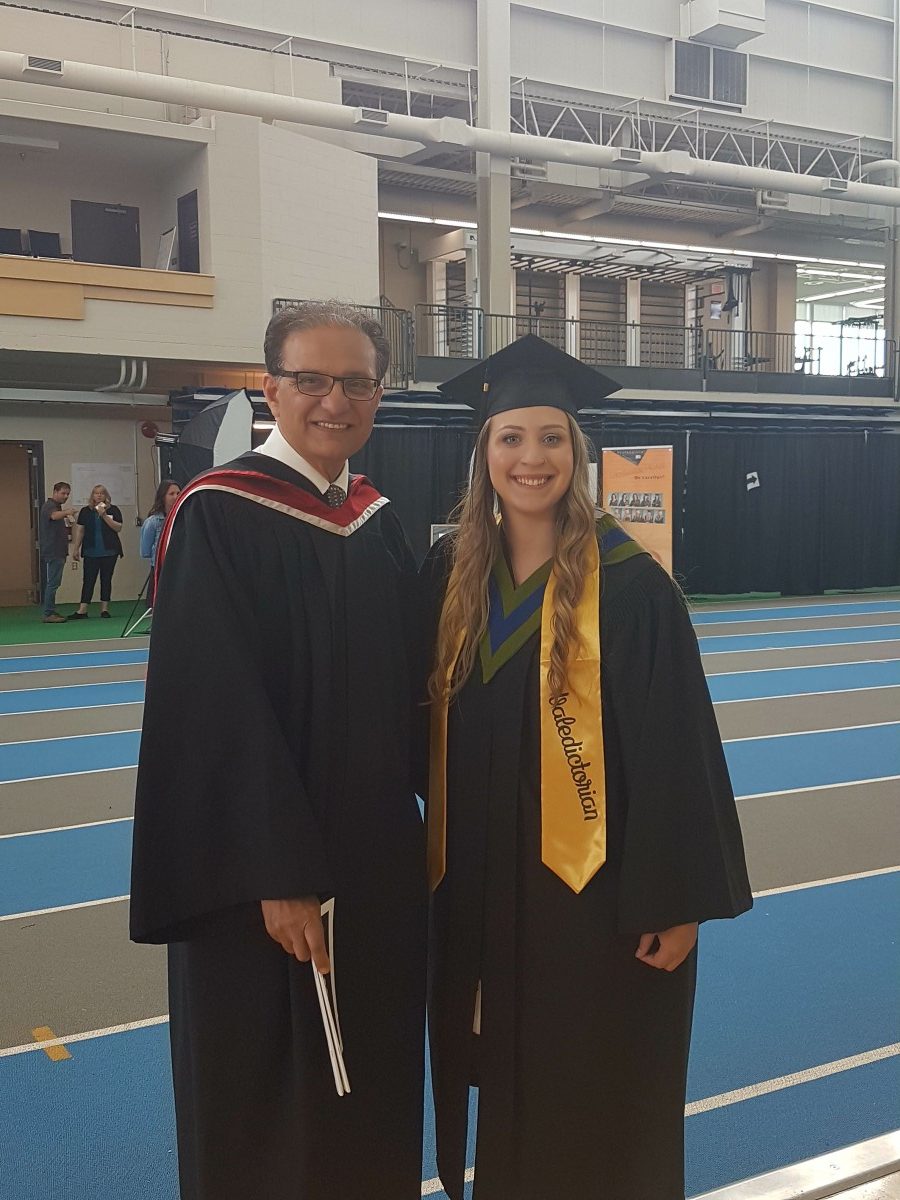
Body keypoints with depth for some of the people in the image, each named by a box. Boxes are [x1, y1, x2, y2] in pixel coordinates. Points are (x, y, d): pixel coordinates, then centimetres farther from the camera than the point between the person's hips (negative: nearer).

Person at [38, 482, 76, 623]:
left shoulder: (57, 506, 21)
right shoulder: (49, 506, -10)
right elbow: (54, 515, -36)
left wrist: (67, 526, 13)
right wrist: (66, 512, -54)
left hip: (58, 551, 11)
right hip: (53, 551, -11)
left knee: (53, 583, 13)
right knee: (53, 583, -11)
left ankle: (51, 612, 18)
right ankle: (48, 614, -12)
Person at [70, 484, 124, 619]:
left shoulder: (113, 510, 3)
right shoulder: (86, 511, 8)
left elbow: (118, 527, -8)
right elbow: (80, 531, 9)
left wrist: (104, 516, -16)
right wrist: (76, 548, 5)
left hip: (109, 551, -1)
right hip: (91, 552, 1)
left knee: (106, 579, 4)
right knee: (88, 580, -2)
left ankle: (104, 608, 10)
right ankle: (82, 610, -3)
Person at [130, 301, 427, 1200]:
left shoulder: (380, 521, 7)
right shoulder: (217, 517, -14)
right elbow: (216, 711, -19)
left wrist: (426, 829, 9)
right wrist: (279, 877, -20)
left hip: (380, 860, 6)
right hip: (263, 874, -6)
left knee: (372, 1089, 18)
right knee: (264, 1103, 10)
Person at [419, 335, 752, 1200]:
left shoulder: (628, 583, -13)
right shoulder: (451, 574, 1)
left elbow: (675, 748, -12)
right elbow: (431, 718, 8)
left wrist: (677, 899, -12)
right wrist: (439, 856, 4)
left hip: (596, 886, -4)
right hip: (481, 886, 4)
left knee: (595, 1110, 11)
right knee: (508, 1089, 20)